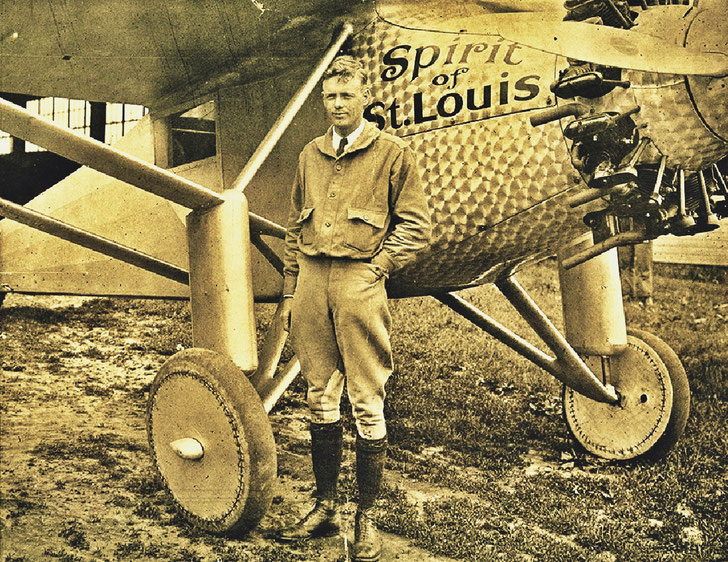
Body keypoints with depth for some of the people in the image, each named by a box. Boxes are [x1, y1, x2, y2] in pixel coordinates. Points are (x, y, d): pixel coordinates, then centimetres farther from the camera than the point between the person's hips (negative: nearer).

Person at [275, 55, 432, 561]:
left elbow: (416, 226, 0)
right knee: (321, 399, 10)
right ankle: (325, 508, 22)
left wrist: (376, 268, -11)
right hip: (312, 279, 5)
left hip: (359, 281, -5)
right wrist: (290, 291, 13)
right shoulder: (311, 154, 16)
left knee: (367, 404, -2)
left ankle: (366, 519, 10)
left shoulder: (393, 153, 2)